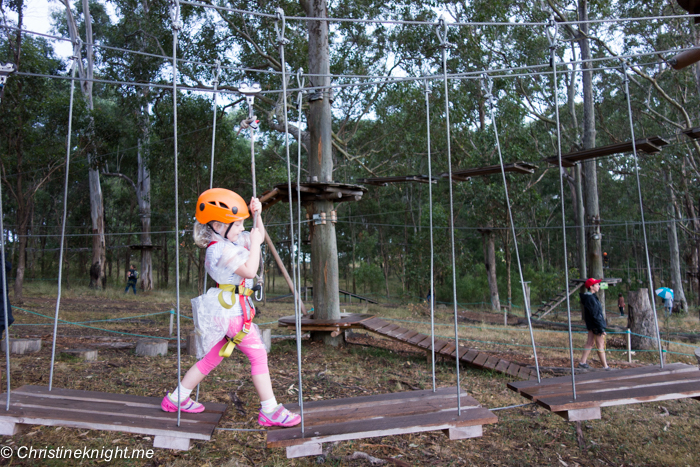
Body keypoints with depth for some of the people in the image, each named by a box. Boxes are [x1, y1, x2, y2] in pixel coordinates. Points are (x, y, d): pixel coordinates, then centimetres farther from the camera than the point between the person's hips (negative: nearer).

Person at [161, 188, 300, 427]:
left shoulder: (230, 241, 11)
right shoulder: (220, 249, -19)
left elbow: (259, 236, 23)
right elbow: (249, 270, -24)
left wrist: (257, 214, 9)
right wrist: (255, 243, -14)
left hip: (227, 309, 10)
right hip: (231, 310, -10)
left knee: (212, 357, 19)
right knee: (258, 355, -5)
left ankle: (176, 399, 31)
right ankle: (269, 411, 2)